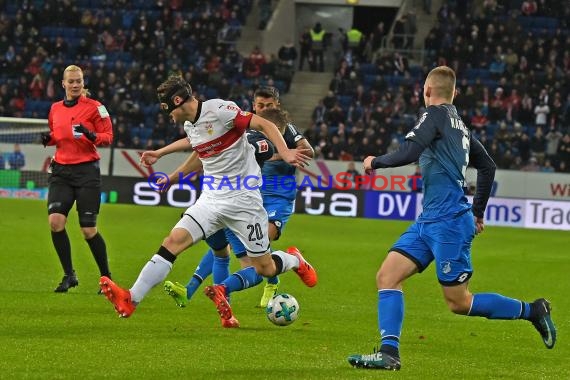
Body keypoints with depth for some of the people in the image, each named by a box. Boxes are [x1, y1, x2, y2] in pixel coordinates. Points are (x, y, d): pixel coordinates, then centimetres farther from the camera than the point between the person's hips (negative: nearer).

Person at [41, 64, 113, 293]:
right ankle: (69, 275, -3)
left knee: (88, 230, -4)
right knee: (55, 220, -16)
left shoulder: (94, 107, -3)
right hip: (61, 171, 4)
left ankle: (106, 277, 14)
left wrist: (91, 136, -23)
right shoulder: (55, 109, 11)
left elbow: (108, 136, -4)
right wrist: (48, 139, 2)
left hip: (86, 171, -4)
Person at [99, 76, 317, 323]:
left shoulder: (219, 110, -16)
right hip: (212, 198, 6)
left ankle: (295, 261, 37)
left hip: (242, 198, -6)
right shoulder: (189, 125, 9)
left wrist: (284, 152, -32)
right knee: (174, 240, -14)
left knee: (265, 269, 1)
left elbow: (264, 125, -18)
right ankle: (130, 300, -22)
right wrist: (160, 153, 38)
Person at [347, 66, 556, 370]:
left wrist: (375, 162, -4)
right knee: (386, 277, -1)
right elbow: (487, 166, 25)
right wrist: (477, 212, 32)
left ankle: (531, 311, 9)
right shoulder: (460, 125, 17)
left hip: (448, 222, -9)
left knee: (459, 303, -2)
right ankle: (389, 352, -8)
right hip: (429, 221, 9)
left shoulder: (436, 114, -9)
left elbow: (408, 153, -22)